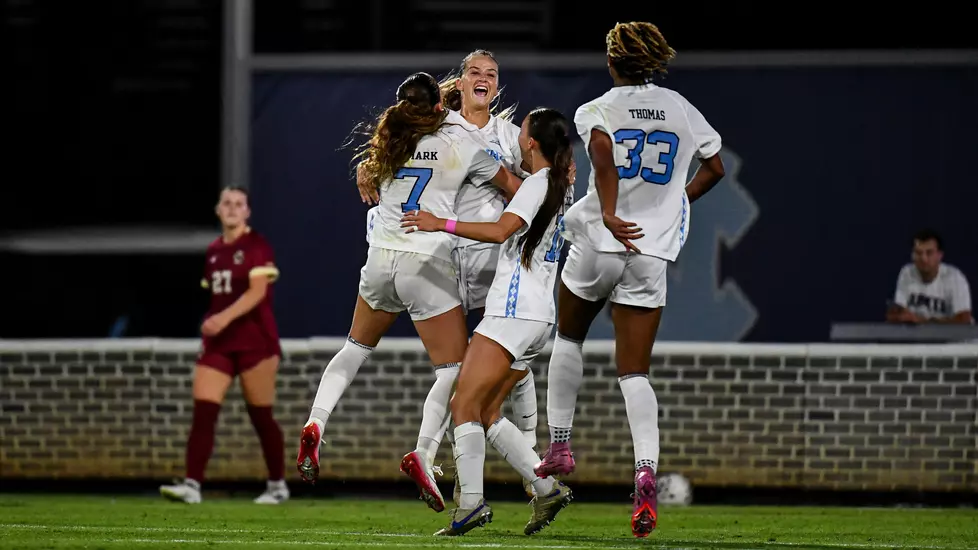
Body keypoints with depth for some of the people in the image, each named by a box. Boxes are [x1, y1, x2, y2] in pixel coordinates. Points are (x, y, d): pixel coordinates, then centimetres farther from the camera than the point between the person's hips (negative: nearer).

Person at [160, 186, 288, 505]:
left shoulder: (256, 247, -7)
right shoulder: (213, 251, 13)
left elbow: (258, 291, -18)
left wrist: (225, 318, -29)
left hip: (255, 342, -6)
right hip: (219, 343, 6)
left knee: (260, 416, 2)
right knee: (202, 412, -9)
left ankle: (277, 485, 16)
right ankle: (192, 485, -16)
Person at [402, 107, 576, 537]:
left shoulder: (538, 184, -10)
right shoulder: (562, 187, 17)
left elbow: (501, 230, -24)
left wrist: (442, 224, -20)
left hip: (514, 312, -9)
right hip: (538, 318, 9)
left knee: (464, 405, -11)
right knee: (486, 412, 12)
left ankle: (471, 502, -20)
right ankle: (547, 489, 5)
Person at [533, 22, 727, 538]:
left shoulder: (596, 111, -4)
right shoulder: (681, 110, 8)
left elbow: (603, 149, -26)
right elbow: (714, 167, 18)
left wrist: (610, 213, -24)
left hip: (598, 241, -2)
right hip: (652, 253, 2)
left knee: (568, 337, 26)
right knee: (634, 371, 0)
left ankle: (559, 445, 26)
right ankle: (646, 472, -21)